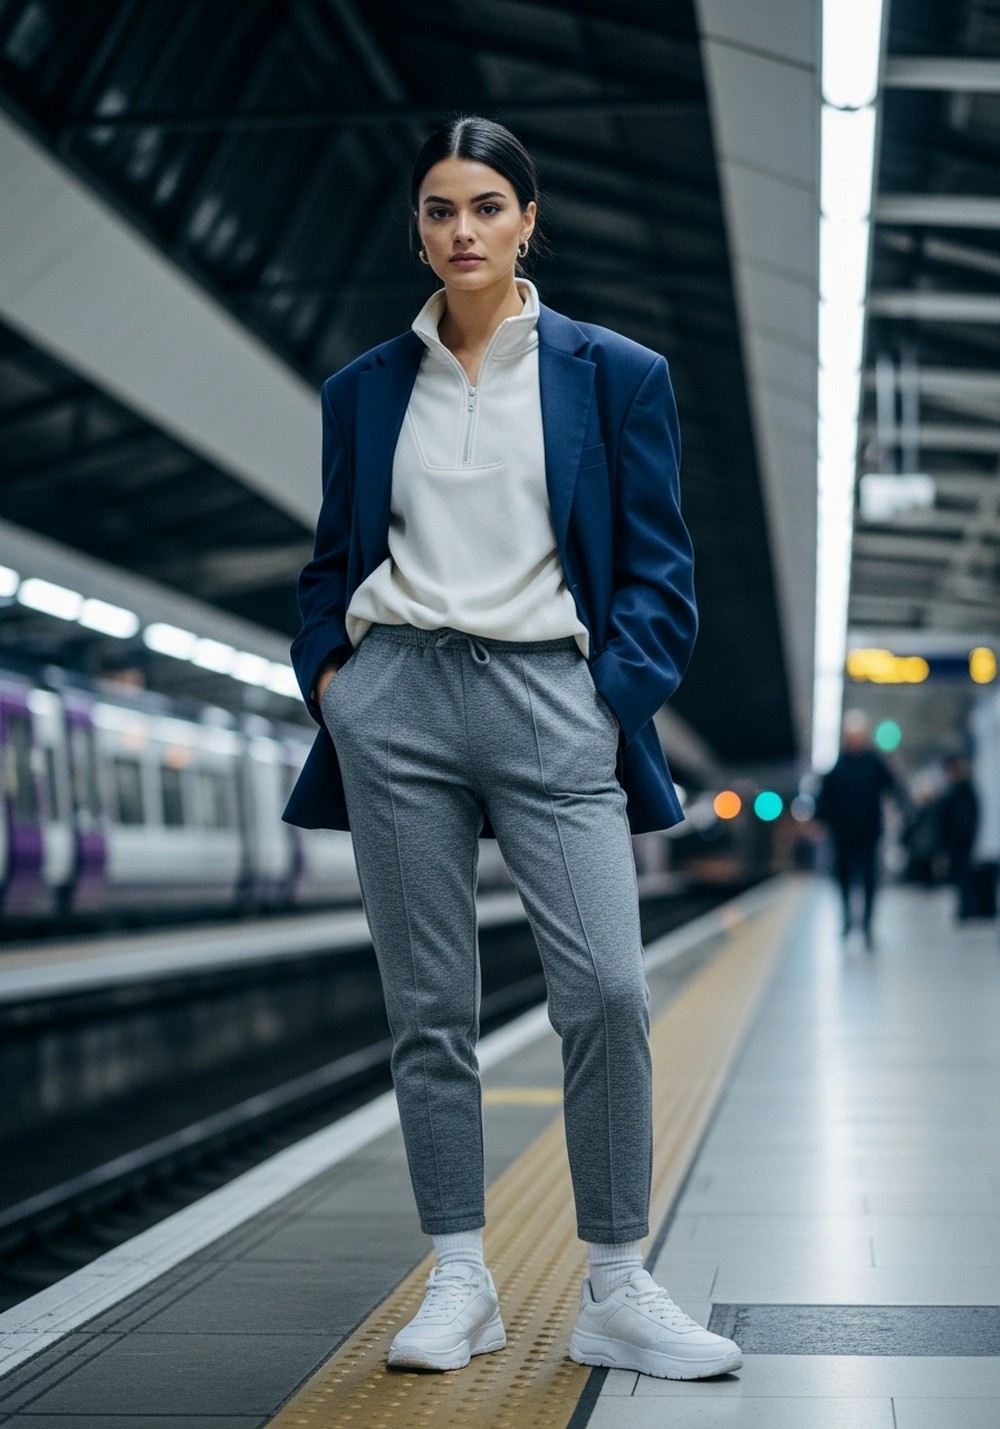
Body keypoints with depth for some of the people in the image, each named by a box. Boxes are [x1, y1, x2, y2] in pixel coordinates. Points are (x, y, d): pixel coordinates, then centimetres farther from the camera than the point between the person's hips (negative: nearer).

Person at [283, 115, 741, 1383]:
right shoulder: (364, 390, 13)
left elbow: (658, 567, 6)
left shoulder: (615, 375, 7)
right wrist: (326, 672, 3)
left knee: (608, 991, -12)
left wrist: (615, 699, -5)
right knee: (427, 1004, 3)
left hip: (549, 699, -2)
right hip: (396, 702, 2)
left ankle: (615, 1295, 0)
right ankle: (459, 1284, 13)